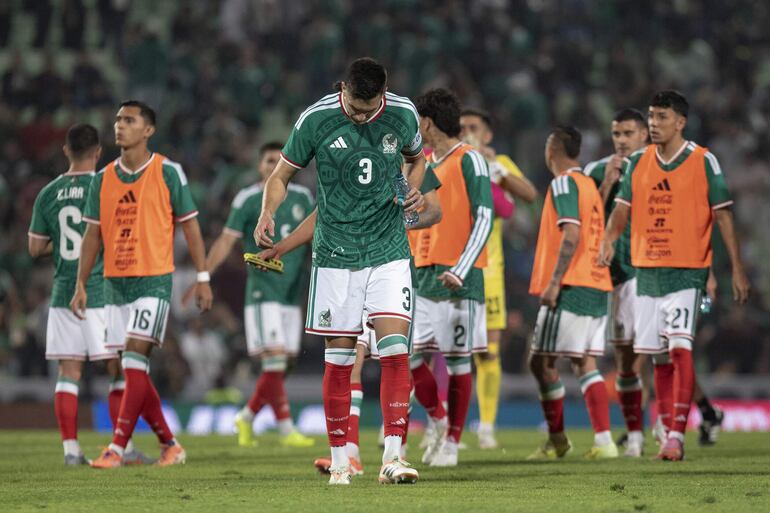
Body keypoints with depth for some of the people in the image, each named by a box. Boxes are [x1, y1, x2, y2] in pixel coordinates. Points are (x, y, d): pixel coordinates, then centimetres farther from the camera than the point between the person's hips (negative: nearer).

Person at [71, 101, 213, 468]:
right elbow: (93, 234, 13)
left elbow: (190, 226, 0)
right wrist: (81, 284, 7)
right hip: (115, 282, 5)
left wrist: (202, 278, -3)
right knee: (134, 371, 5)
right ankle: (169, 445, 17)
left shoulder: (168, 173, -3)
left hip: (154, 281, -5)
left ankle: (117, 448, -16)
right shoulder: (103, 178, 10)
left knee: (135, 361, -15)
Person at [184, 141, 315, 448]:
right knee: (274, 362, -12)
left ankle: (247, 418, 20)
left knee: (278, 368, 4)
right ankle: (286, 430, -12)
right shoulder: (247, 200, -2)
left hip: (292, 295, 5)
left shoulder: (302, 198, 12)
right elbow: (226, 241, -3)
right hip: (263, 293, -5)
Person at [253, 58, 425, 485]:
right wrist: (268, 213, -16)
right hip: (335, 253, -1)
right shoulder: (315, 120, -8)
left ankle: (392, 457, -10)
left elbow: (416, 158, 19)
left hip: (388, 250, 1)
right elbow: (281, 175, 3)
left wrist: (410, 192, -2)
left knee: (395, 349, -11)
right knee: (339, 358, 0)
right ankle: (339, 461, 10)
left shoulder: (402, 114, -3)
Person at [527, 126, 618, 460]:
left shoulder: (564, 184, -8)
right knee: (585, 364, 5)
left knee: (541, 361, -2)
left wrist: (554, 283, -22)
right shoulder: (589, 184, 19)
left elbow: (571, 235, -20)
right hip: (597, 286, 9)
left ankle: (557, 440, 2)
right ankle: (603, 441, -6)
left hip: (572, 286, -9)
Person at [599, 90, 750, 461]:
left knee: (680, 347, -17)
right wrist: (609, 240, -15)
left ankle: (678, 433, -19)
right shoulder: (638, 163, 9)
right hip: (646, 270, 5)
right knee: (659, 357, 8)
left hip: (687, 271, -5)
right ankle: (669, 433, 16)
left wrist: (737, 269, -4)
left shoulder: (703, 162, -4)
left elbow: (723, 215, -2)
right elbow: (622, 208, 6)